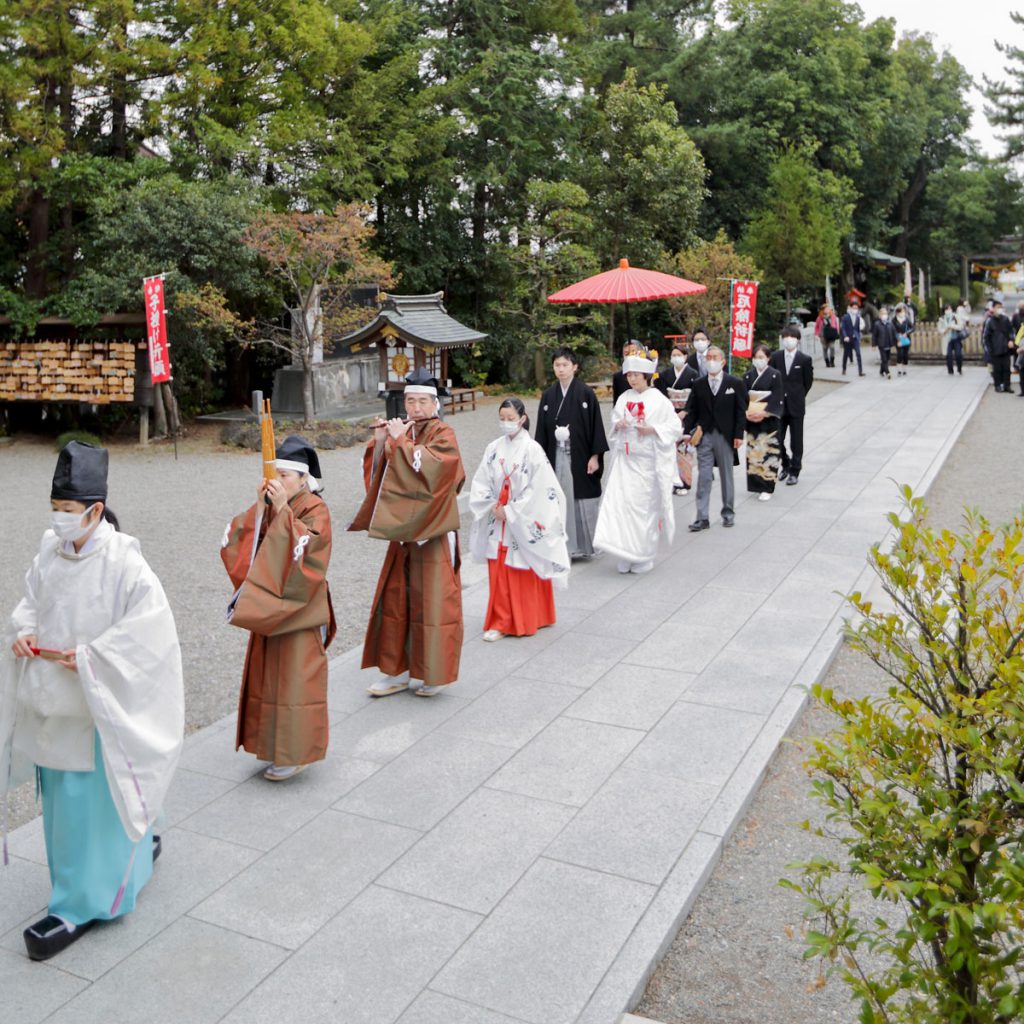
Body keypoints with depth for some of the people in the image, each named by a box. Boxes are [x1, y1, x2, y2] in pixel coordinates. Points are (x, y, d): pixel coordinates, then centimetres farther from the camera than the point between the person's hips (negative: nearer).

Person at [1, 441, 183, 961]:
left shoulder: (122, 562, -19)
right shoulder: (50, 553, 2)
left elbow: (150, 625, -21)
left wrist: (90, 657, -23)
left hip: (96, 705, -7)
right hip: (51, 700, 8)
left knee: (87, 804, 2)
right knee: (60, 797, 20)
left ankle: (79, 906, 18)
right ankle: (136, 848, 42)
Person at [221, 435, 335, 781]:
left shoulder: (315, 510, -12)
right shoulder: (271, 507, 6)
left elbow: (302, 549, -27)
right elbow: (236, 540, -3)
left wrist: (282, 510, -27)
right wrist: (260, 507, -13)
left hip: (297, 608, -7)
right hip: (270, 608, 7)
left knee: (294, 678, -1)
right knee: (269, 675, 14)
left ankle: (296, 754, 10)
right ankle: (276, 745, 28)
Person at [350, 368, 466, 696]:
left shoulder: (443, 435, -9)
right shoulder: (402, 433, 11)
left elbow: (427, 467, -28)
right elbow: (376, 476, 7)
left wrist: (399, 441, -18)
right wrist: (381, 441, -7)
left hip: (433, 532, -7)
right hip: (403, 531, 7)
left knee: (431, 601, 0)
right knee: (395, 600, 8)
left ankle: (432, 674, 11)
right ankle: (397, 671, 19)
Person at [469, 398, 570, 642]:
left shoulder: (532, 449, -10)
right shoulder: (493, 448, 4)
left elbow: (539, 489, -14)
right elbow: (480, 483, 6)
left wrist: (511, 511, -14)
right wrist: (493, 506, -10)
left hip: (524, 524, -4)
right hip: (497, 521, 4)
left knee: (524, 573, 3)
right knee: (498, 573, 7)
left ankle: (526, 621, 16)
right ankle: (501, 622, 19)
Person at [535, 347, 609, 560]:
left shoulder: (586, 393, -4)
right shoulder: (548, 396, 6)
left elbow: (596, 425, -4)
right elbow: (541, 430, 8)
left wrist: (595, 456, -8)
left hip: (580, 455, -3)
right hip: (556, 456, 3)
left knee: (583, 500, 4)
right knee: (561, 500, 4)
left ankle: (586, 545, 18)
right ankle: (565, 547, 13)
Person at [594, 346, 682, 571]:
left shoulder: (659, 400, -6)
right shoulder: (624, 398, 7)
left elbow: (675, 427, -7)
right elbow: (614, 421, 16)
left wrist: (652, 429, -20)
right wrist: (618, 425, -6)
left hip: (648, 461, -4)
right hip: (625, 460, 4)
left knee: (645, 506, 3)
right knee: (620, 502, -4)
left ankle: (644, 556, 16)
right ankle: (626, 554, 5)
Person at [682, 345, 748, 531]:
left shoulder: (735, 384, 0)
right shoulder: (699, 385, 5)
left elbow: (740, 411, -2)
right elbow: (691, 410, 5)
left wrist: (739, 435, -8)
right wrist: (687, 431, -7)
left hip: (725, 436, -1)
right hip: (704, 436, 1)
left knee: (726, 476, 11)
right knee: (703, 477, -1)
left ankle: (728, 512, 25)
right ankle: (702, 518, 1)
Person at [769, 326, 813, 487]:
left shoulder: (805, 359, -4)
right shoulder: (775, 357, 2)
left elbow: (808, 382, 4)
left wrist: (798, 397, 4)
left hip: (796, 405, -2)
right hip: (778, 405, 2)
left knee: (796, 440, 4)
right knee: (777, 439, 4)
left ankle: (794, 471, 14)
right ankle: (785, 465, 26)